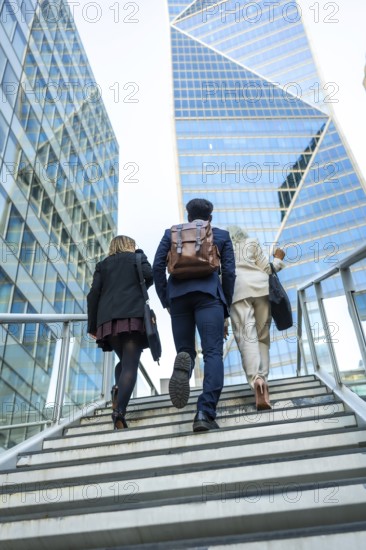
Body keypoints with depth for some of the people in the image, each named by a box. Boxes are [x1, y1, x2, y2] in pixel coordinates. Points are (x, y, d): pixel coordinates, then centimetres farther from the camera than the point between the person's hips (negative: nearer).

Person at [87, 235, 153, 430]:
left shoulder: (103, 264, 24)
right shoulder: (137, 257, 18)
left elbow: (93, 294, 11)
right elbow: (149, 275, -3)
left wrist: (92, 325, 11)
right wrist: (141, 288, 18)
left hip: (108, 320, 3)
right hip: (133, 316, -3)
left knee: (124, 361, 20)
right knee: (130, 365, -9)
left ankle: (118, 389, -8)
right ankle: (119, 410, -27)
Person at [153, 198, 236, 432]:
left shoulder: (171, 233, 20)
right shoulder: (222, 235, 18)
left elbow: (157, 266, 8)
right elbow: (229, 272, 9)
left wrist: (166, 301, 12)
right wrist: (226, 308, 14)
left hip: (178, 295, 2)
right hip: (208, 293, -2)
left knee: (185, 349, 11)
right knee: (213, 353, -7)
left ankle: (184, 362, -27)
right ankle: (206, 413, -22)